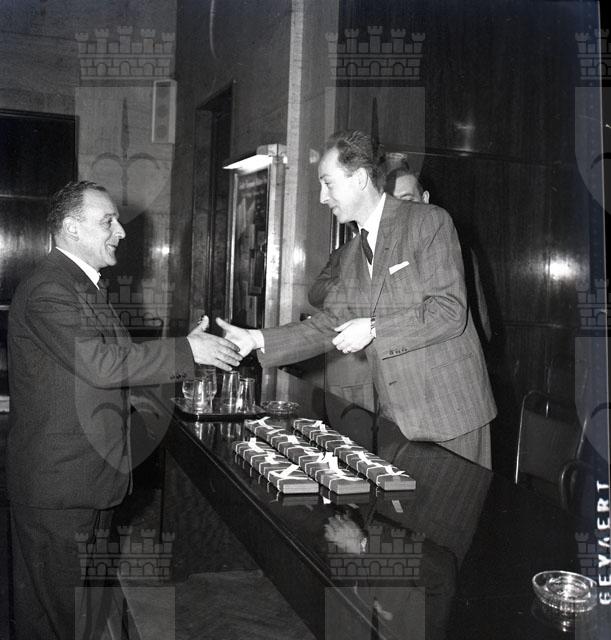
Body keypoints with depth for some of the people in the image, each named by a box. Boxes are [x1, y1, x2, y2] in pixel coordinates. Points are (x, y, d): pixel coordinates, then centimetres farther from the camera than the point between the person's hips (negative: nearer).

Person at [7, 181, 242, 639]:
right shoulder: (48, 290, -18)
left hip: (93, 477, 10)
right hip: (59, 485, -10)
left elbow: (118, 361, 14)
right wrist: (186, 351, -22)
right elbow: (100, 364, -28)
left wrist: (188, 351, 3)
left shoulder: (86, 287, 17)